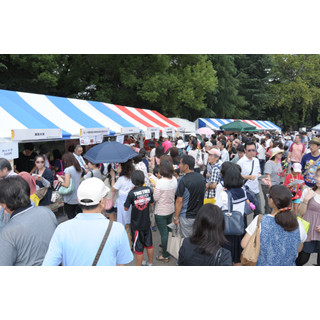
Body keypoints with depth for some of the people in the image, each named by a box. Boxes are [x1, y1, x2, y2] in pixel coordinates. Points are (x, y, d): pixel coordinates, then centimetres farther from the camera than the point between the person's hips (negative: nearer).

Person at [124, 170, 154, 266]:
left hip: (136, 225, -4)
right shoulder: (148, 190, -10)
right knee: (149, 244, 22)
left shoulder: (132, 193, -23)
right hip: (147, 222, 4)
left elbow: (126, 208, -12)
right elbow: (151, 204, 3)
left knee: (139, 247, 8)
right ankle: (150, 263, 39)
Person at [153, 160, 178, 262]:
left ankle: (165, 256, 19)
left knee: (164, 233, 6)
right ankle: (168, 249, 39)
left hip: (161, 212, -6)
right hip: (171, 210, 6)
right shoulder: (174, 180, -6)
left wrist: (154, 188, -4)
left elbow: (155, 198, -20)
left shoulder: (160, 182, -26)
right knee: (169, 231, 22)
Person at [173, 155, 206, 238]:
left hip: (186, 217, -6)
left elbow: (179, 201, -18)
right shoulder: (201, 177, 0)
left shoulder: (183, 181, -21)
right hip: (199, 215, 6)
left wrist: (175, 217, -8)